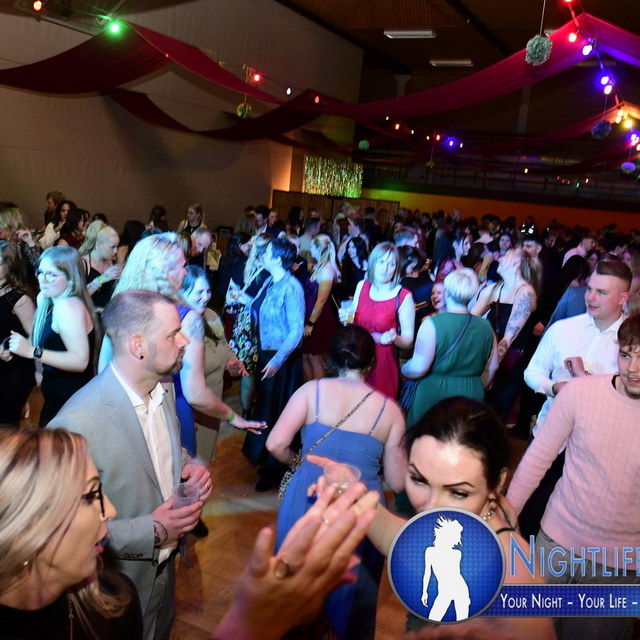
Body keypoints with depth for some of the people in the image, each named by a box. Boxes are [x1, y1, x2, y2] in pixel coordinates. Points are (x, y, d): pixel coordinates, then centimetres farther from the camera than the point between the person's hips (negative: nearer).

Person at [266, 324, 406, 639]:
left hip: (307, 501, 0)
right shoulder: (390, 409, -2)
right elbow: (397, 481, 0)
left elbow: (275, 444, -11)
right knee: (352, 588, 26)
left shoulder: (312, 390, -4)